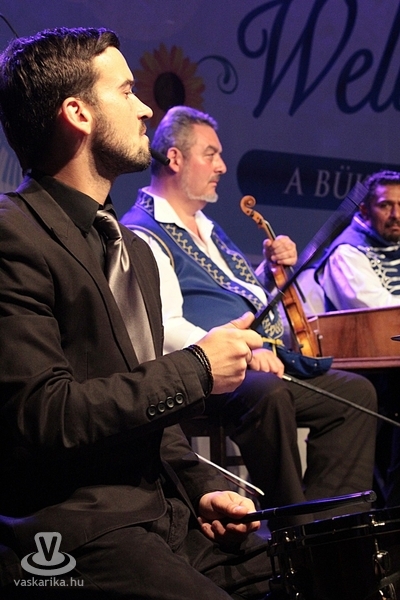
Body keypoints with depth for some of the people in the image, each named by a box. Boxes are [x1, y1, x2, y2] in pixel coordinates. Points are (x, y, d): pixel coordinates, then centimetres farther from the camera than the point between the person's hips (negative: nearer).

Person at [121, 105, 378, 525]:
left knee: (356, 391, 1)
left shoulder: (207, 228, 26)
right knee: (267, 392, -38)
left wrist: (274, 268, 15)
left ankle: (330, 522, -1)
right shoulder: (143, 233, -7)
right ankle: (291, 529, -26)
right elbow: (165, 326, -20)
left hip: (264, 366, 10)